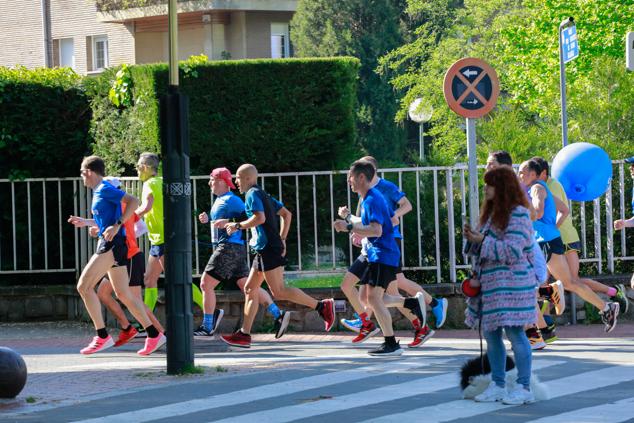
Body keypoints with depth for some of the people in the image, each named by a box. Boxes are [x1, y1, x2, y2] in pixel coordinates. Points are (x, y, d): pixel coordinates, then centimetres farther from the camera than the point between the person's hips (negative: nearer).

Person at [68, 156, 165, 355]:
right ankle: (154, 335, 11)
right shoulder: (98, 192, 20)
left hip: (112, 244, -10)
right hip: (108, 244, 10)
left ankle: (102, 336, -14)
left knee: (84, 286, -13)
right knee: (123, 293, 10)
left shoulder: (104, 189, -9)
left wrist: (117, 225, -24)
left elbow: (133, 201, -19)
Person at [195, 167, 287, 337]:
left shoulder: (231, 200, -11)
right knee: (247, 285, 7)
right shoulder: (219, 200, 20)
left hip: (230, 247, -10)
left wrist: (227, 222, -21)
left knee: (206, 284, -6)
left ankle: (207, 327, -1)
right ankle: (278, 315, 1)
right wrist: (208, 219, 15)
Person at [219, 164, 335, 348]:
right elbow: (287, 214, 21)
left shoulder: (252, 194, -8)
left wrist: (238, 226, -14)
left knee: (278, 291, -12)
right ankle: (244, 335, 9)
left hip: (268, 248, -10)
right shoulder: (264, 195, 20)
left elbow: (259, 217, -24)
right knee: (250, 289, 9)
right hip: (263, 250, 10)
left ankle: (322, 306, -14)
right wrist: (282, 239, 19)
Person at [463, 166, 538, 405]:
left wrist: (482, 241, -16)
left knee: (514, 332, -9)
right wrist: (474, 238, 3)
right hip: (491, 282, 9)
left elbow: (512, 250, -19)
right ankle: (497, 386, 17)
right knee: (490, 333, 9)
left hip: (512, 283, -9)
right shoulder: (493, 213, 17)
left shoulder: (517, 214, -12)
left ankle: (524, 388, -4)